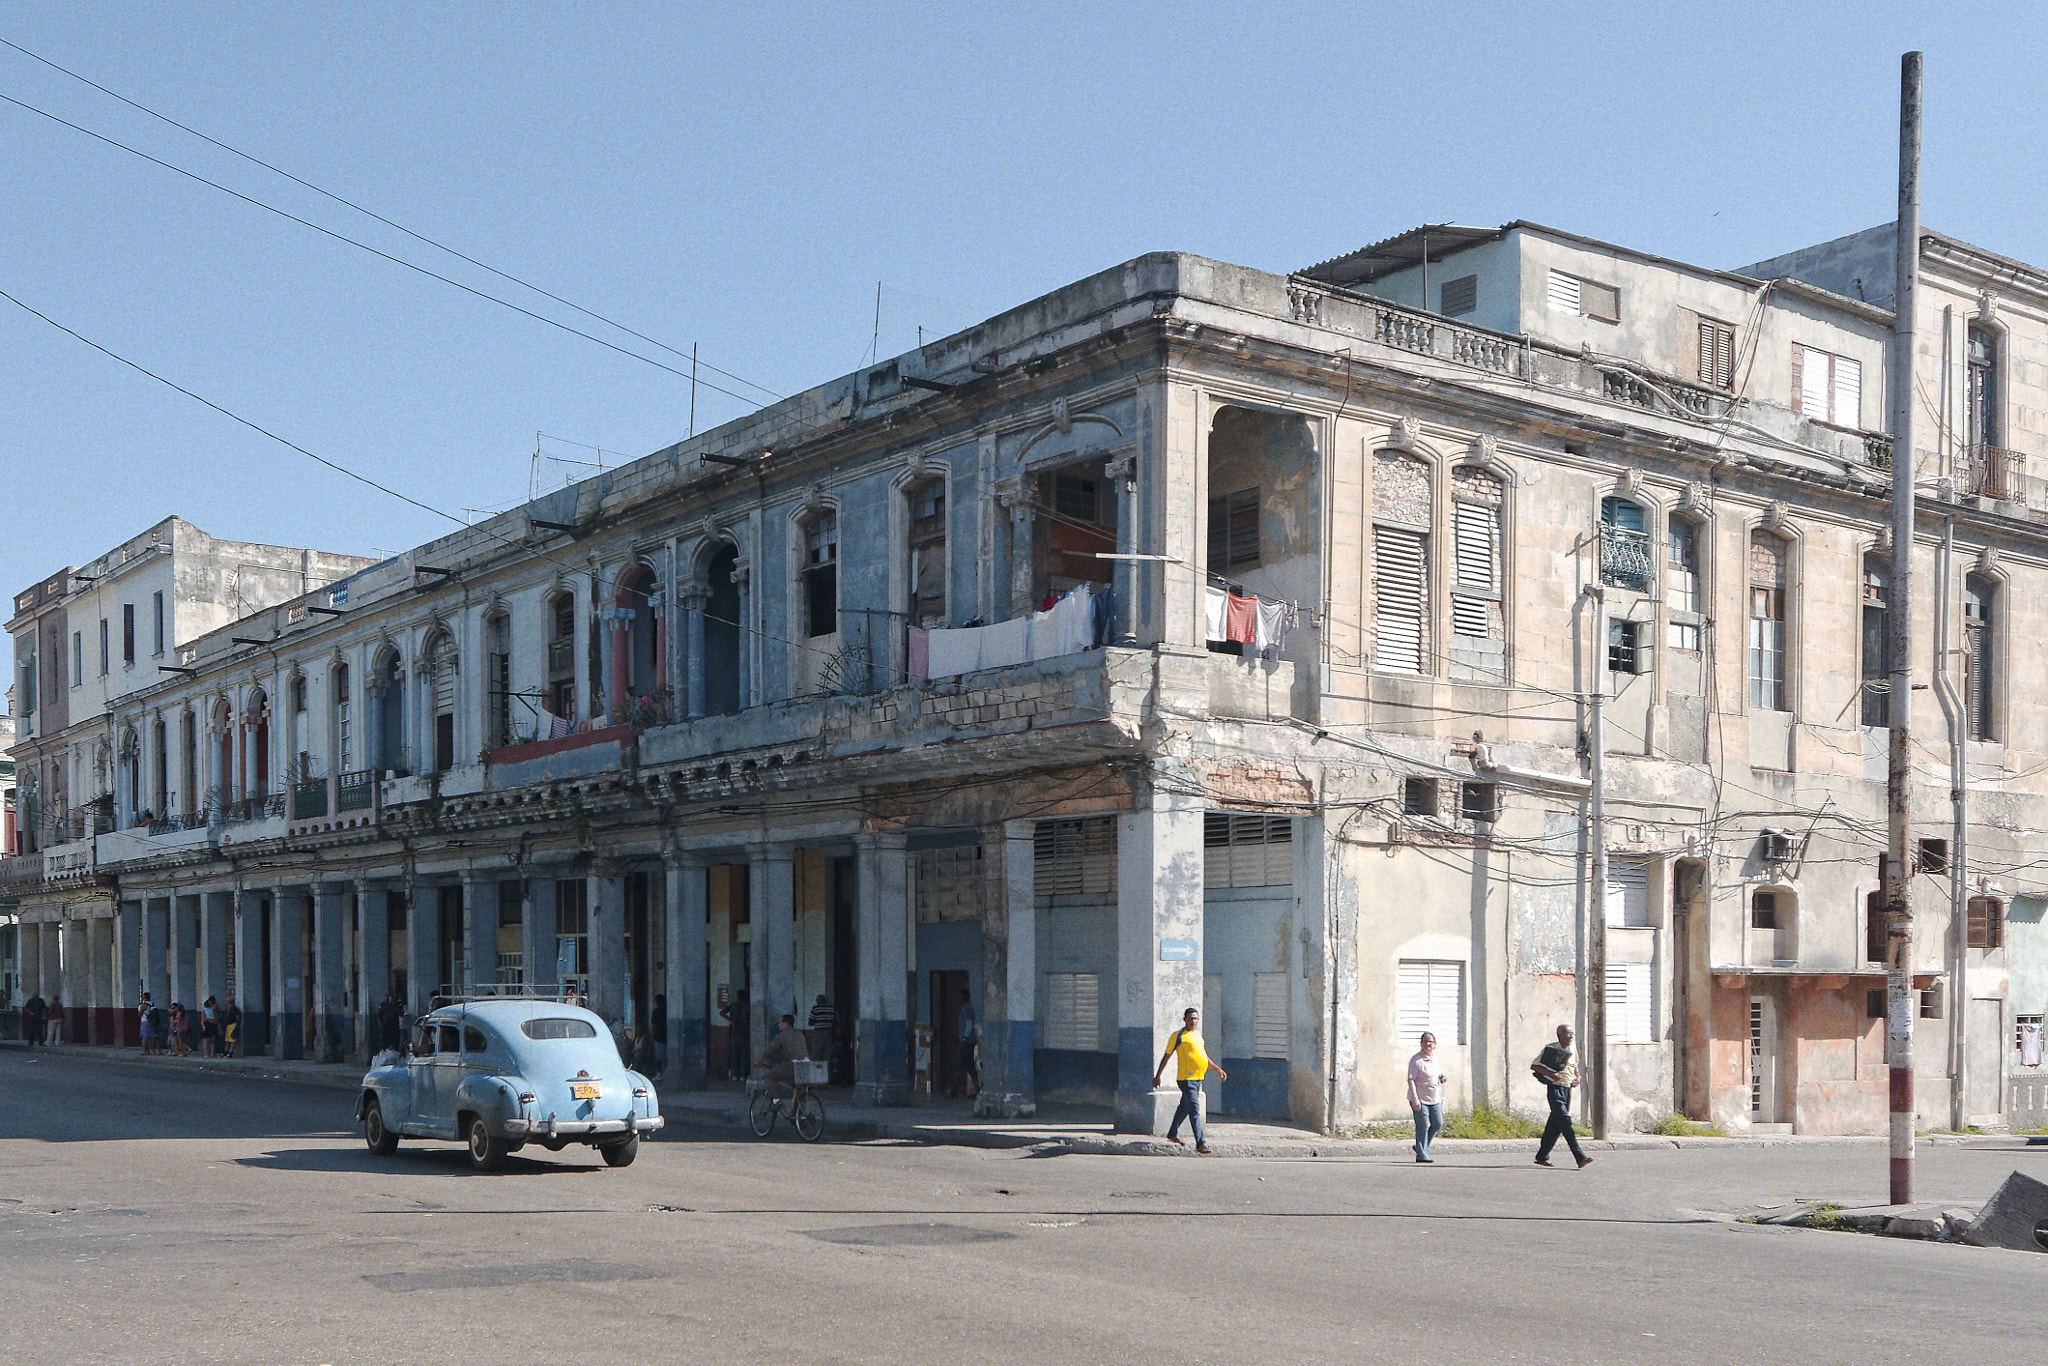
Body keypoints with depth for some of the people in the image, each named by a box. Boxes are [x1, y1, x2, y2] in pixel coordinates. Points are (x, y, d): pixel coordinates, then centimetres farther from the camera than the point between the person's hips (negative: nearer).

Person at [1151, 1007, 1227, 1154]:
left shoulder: (1197, 1034, 16)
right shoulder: (1178, 1036, -6)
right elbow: (1166, 1057, -3)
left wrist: (1217, 1069, 22)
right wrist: (1157, 1076, -2)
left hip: (1198, 1077, 8)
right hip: (1186, 1077, -8)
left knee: (1185, 1107, 19)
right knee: (1194, 1110, -14)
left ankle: (1172, 1134, 36)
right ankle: (1200, 1143, -18)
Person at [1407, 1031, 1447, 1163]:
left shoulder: (1435, 1058, 11)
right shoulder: (1416, 1060, -12)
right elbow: (1411, 1080, -16)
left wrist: (1441, 1078, 1)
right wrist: (1415, 1099, -24)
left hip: (1434, 1099, 7)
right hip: (1420, 1099, -7)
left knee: (1437, 1123, 6)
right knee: (1422, 1126, -5)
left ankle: (1421, 1147, 24)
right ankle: (1421, 1155, 4)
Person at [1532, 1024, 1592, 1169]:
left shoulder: (1571, 1049, 12)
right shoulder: (1551, 1049, -8)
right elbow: (1534, 1066, -8)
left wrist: (1577, 1077, 13)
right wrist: (1551, 1074, -20)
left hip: (1567, 1089, 7)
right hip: (1555, 1089, -7)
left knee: (1555, 1125, 9)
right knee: (1565, 1121, -16)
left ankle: (1542, 1156, 18)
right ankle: (1580, 1157, -22)